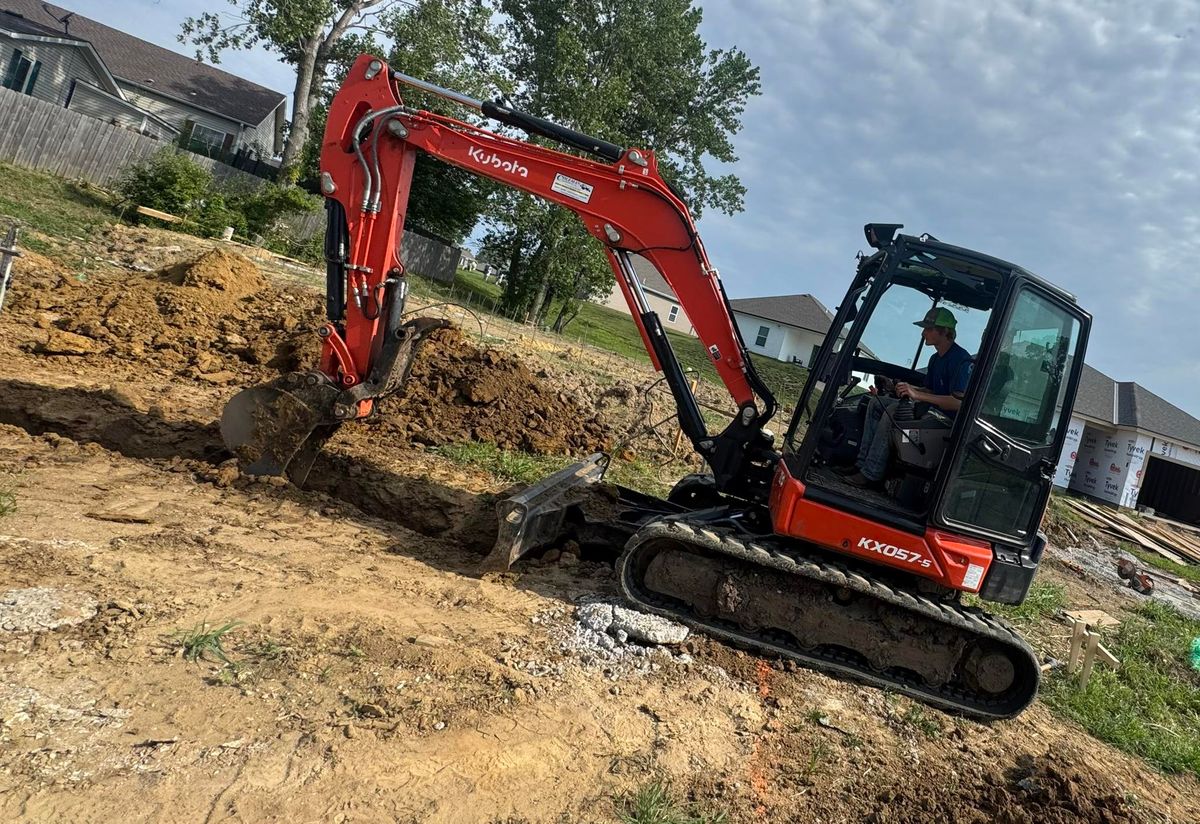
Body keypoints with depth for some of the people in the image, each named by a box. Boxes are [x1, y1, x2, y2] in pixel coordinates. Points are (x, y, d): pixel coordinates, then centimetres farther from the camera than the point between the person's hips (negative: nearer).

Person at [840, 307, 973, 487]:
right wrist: (910, 389, -2)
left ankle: (871, 474, -23)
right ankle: (863, 462, -6)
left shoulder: (961, 359, -15)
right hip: (931, 410, 10)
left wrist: (918, 395, -24)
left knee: (891, 411, -28)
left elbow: (958, 403, -24)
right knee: (877, 403, 1)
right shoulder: (935, 358, 15)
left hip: (947, 418, -10)